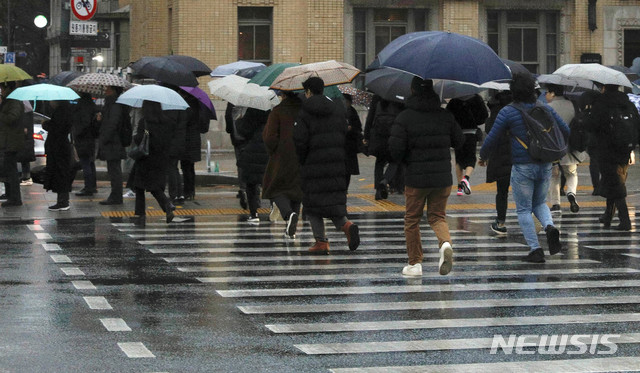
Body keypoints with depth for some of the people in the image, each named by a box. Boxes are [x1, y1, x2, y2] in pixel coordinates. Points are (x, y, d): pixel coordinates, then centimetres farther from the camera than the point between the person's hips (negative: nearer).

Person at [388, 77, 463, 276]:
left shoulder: (404, 117, -10)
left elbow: (395, 148, -15)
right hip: (443, 177, 3)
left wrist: (403, 160, 7)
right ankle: (445, 243, -16)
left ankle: (415, 263, 15)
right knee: (437, 216, 14)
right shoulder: (445, 116, 0)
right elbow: (459, 140, 8)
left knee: (412, 220, 13)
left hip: (415, 178, -2)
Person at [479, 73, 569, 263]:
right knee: (539, 203, 22)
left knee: (524, 210, 6)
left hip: (522, 167, -4)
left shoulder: (508, 112, -8)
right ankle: (550, 227, -9)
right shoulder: (545, 109, 5)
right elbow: (565, 131, 11)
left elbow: (492, 139, -6)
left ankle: (535, 249, -2)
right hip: (545, 165, 4)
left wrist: (483, 157, 13)